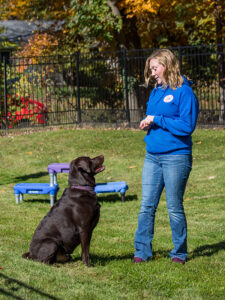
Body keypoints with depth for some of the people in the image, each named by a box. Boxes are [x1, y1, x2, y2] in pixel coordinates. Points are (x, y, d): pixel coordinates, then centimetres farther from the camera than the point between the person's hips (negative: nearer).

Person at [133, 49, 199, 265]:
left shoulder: (184, 92, -9)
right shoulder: (156, 92, 13)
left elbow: (187, 125, -16)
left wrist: (157, 120, -14)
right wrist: (147, 123, 2)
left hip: (176, 156, -6)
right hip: (152, 156, 7)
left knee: (174, 208, 2)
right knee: (147, 206, 4)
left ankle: (179, 253, 15)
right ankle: (142, 251, 10)